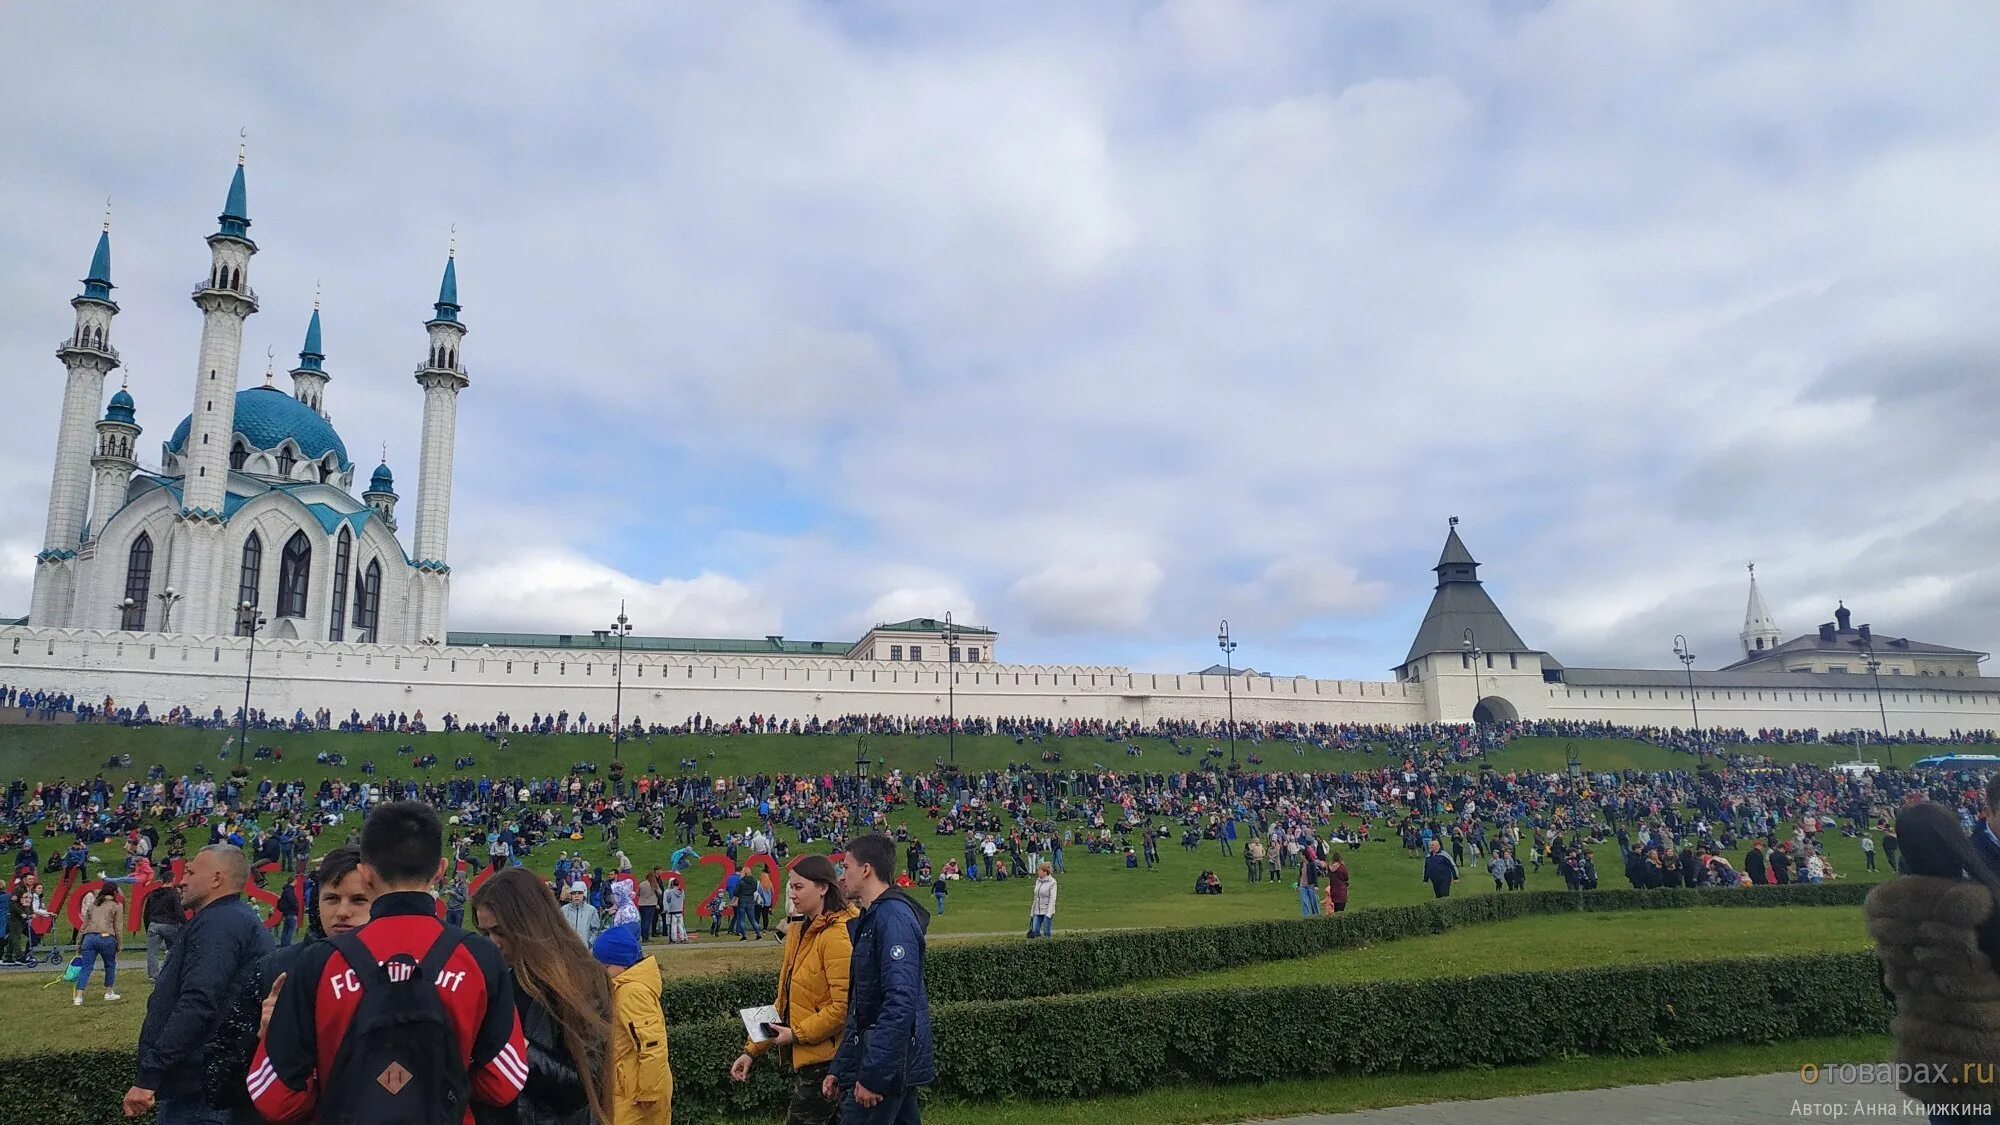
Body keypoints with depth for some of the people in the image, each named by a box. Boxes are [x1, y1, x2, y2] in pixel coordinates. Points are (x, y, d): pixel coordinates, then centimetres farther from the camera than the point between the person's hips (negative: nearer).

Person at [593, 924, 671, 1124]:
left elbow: (653, 1047, -25)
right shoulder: (626, 985, 7)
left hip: (636, 1090, -9)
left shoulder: (632, 991, -23)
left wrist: (648, 1092, -20)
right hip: (631, 1084, 9)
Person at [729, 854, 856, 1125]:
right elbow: (785, 1002, 15)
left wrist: (798, 1033, -16)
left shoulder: (837, 935, -17)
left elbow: (843, 1006, -21)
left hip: (824, 1060, -8)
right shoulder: (798, 931, 11)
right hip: (802, 1057, 8)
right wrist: (752, 1050, 13)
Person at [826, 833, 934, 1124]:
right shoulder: (869, 919, 14)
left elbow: (900, 1003, -26)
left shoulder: (893, 917, -18)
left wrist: (871, 1076, -24)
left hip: (885, 1066, -9)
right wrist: (839, 1069, 19)